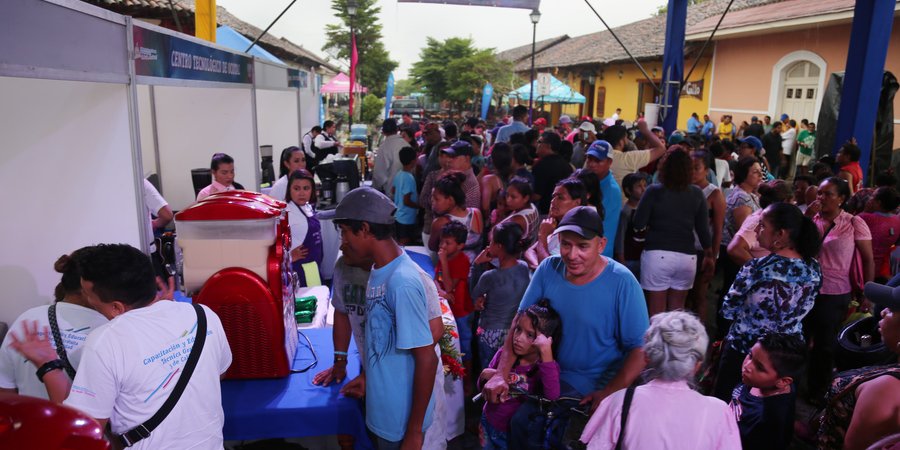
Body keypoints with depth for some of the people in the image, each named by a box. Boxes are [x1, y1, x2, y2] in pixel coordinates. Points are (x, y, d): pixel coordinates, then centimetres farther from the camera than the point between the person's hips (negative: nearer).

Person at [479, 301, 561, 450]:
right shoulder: (504, 354, -10)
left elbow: (552, 396, -41)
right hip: (488, 425, 3)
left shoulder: (547, 366, -19)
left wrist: (546, 351, -44)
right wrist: (485, 376, -21)